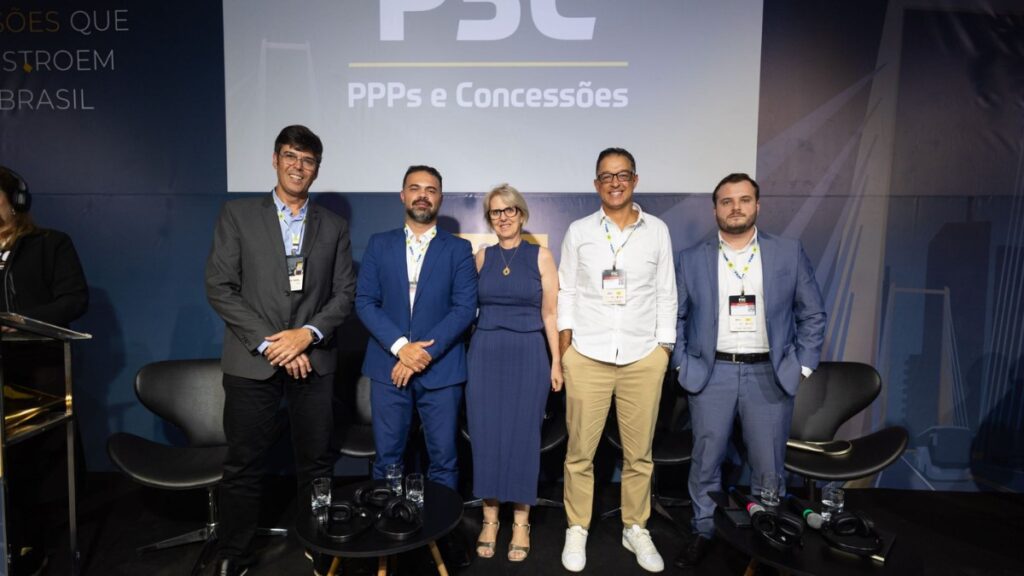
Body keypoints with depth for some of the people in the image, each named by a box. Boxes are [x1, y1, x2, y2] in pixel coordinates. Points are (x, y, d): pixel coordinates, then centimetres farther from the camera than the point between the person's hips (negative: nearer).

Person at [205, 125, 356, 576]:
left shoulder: (334, 227, 8)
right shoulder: (238, 214, 3)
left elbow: (344, 293, 4)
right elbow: (219, 287, -4)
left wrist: (308, 333, -12)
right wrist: (269, 342, -11)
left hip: (313, 360, 2)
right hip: (252, 361, -1)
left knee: (316, 464, 10)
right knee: (244, 465, 9)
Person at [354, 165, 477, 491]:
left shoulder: (458, 249, 4)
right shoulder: (379, 244, 8)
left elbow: (465, 308, -4)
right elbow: (364, 302, 1)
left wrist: (426, 352, -14)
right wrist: (400, 346, -13)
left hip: (441, 369, -1)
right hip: (389, 366, 1)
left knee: (443, 460, 6)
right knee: (387, 460, 9)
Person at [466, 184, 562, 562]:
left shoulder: (540, 256, 1)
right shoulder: (482, 257, 8)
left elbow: (550, 313, 0)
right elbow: (471, 307, 10)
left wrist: (556, 362, -2)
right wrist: (468, 354, 5)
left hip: (528, 354, -2)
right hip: (485, 353, 2)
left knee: (523, 435, 3)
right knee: (486, 435, 5)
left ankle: (521, 522, 17)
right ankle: (490, 518, 21)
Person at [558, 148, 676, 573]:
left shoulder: (657, 231, 5)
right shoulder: (578, 232, 4)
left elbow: (666, 294, 7)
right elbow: (566, 292, 5)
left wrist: (665, 348, 3)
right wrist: (563, 347, -1)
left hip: (643, 357, 1)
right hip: (586, 356, 0)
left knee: (639, 452, 10)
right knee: (580, 450, 6)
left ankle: (636, 529, 28)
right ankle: (577, 529, 23)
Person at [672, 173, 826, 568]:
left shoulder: (789, 253, 3)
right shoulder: (691, 259, 3)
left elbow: (812, 315, 6)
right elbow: (675, 318, 6)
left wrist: (803, 367, 0)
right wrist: (681, 366, -1)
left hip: (770, 375, 0)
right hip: (711, 374, 0)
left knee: (768, 467, 9)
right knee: (705, 462, 8)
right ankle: (704, 532, 26)